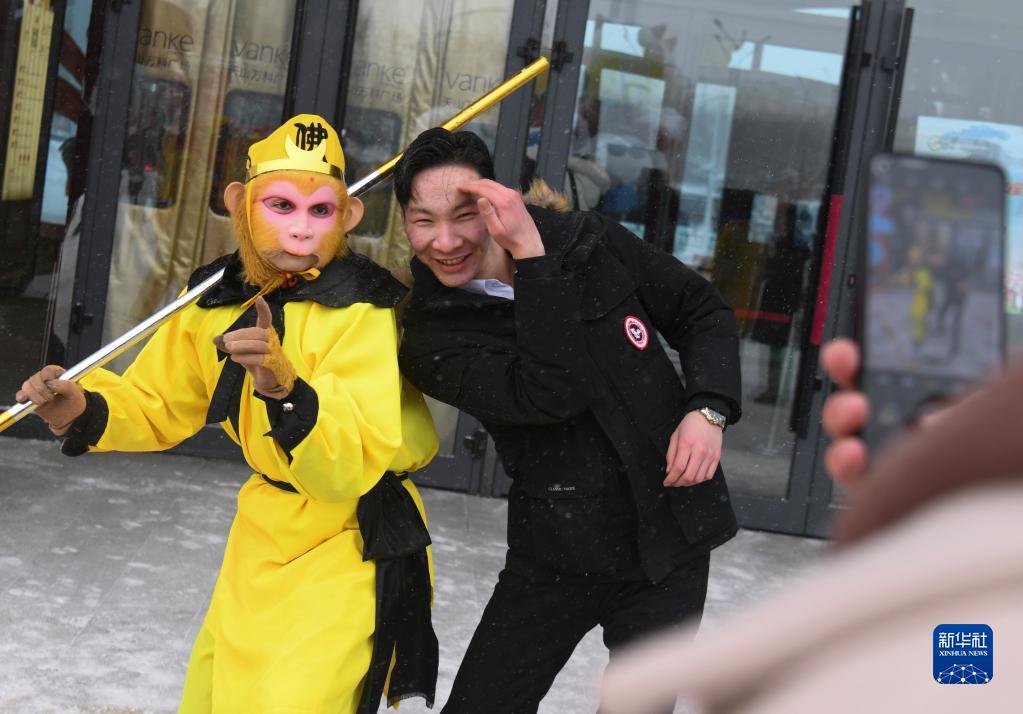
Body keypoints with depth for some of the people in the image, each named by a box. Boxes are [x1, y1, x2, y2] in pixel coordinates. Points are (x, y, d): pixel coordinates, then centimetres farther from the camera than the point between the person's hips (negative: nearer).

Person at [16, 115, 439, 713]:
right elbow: (158, 407, 9)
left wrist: (287, 389, -48)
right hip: (263, 534, 7)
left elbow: (350, 471, -32)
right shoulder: (219, 299, -3)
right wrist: (84, 411, -11)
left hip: (349, 547, -7)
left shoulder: (362, 311, -23)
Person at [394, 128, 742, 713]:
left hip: (670, 539, 1)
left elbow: (703, 313, 7)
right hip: (555, 553, 0)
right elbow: (549, 393, -29)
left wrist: (709, 409, -10)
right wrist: (532, 257, -32)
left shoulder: (592, 245, -6)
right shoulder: (434, 337, -13)